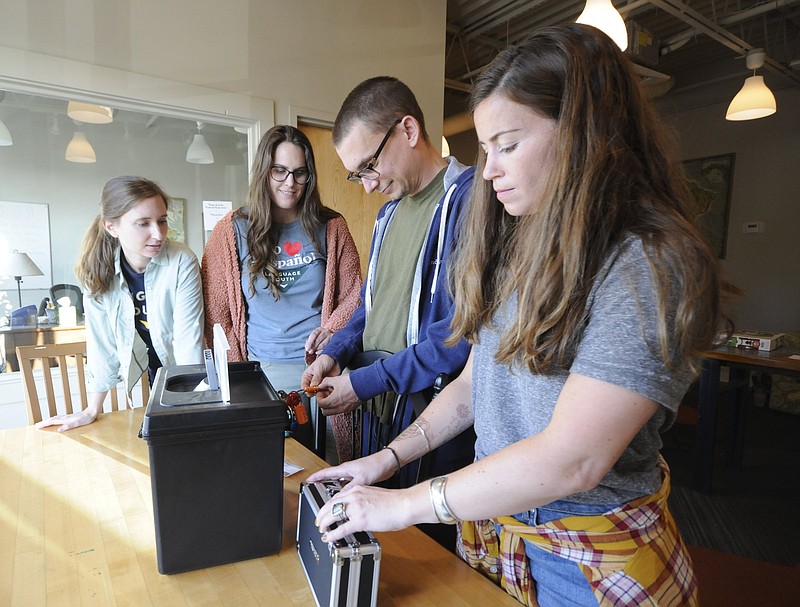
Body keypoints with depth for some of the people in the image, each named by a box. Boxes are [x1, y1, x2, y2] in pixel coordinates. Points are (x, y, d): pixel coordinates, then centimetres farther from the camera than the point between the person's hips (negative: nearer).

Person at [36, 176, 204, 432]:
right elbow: (103, 344, -7)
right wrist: (92, 410, -4)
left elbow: (188, 341, -23)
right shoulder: (98, 270, -13)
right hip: (149, 381, 3)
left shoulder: (182, 262, -23)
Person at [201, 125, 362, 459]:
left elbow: (353, 296, 7)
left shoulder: (331, 227, 4)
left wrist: (329, 331, -11)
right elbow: (215, 311, 4)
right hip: (260, 370, 0)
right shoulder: (232, 230, 2)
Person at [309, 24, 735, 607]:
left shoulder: (650, 266, -22)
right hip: (488, 524, 6)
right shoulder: (517, 252, 1)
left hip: (594, 560, -5)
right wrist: (390, 457, -1)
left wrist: (403, 504, -21)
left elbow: (573, 459, -28)